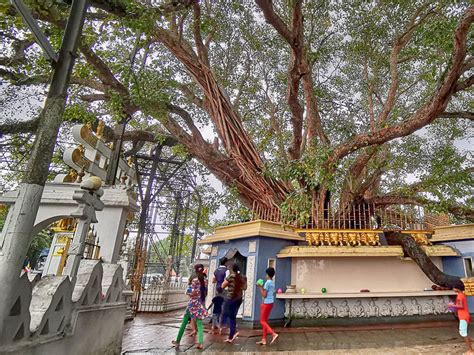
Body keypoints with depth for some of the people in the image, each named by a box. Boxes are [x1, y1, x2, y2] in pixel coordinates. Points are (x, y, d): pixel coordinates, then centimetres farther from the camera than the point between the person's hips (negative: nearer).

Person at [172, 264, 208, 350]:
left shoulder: (195, 280, -12)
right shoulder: (205, 280, 3)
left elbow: (194, 293, -16)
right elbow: (206, 294, 8)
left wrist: (188, 293, 1)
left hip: (193, 304, -4)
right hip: (201, 304, 4)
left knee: (184, 323, 10)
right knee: (200, 324, 7)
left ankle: (177, 341, 19)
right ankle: (200, 343, -4)